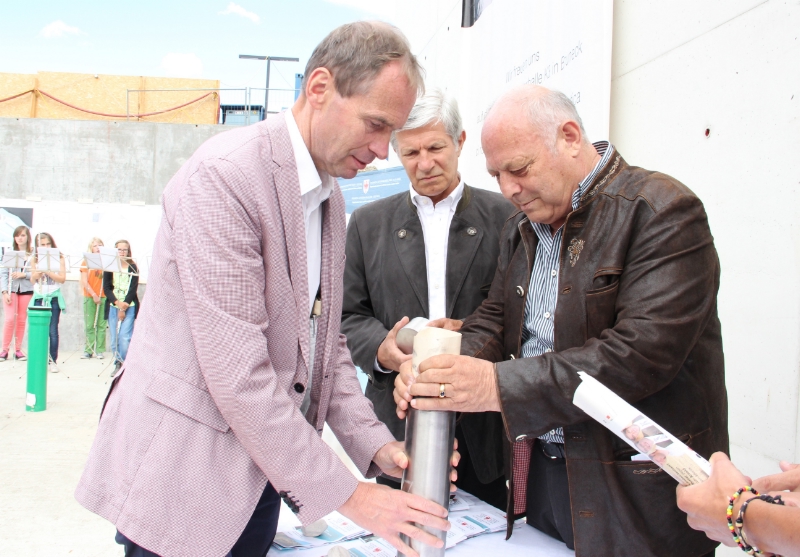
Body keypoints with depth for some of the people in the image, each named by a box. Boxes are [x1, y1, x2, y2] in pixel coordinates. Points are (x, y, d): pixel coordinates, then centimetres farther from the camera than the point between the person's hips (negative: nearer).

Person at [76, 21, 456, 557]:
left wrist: (375, 443, -2)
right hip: (183, 472, -7)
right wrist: (348, 495, -20)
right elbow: (235, 372, -25)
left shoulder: (330, 198, 7)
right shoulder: (223, 175, -21)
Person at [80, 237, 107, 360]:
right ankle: (88, 350, 5)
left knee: (101, 325, -1)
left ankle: (99, 350, 3)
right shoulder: (86, 262, 7)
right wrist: (94, 295, -7)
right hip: (90, 297, 0)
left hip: (103, 297, 0)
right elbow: (84, 281, 1)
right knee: (89, 325, 0)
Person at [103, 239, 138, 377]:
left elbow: (133, 289, -3)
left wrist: (124, 307, -9)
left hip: (129, 307, -2)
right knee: (115, 338, 2)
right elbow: (106, 288, 2)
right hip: (113, 306, 2)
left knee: (124, 337, -13)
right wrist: (117, 302, -12)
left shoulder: (133, 267, 3)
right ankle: (118, 364, 12)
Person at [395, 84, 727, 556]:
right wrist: (439, 371, -14)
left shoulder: (662, 210, -15)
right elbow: (493, 321, 9)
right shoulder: (521, 230, 11)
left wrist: (500, 385, -29)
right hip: (538, 471, 7)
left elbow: (643, 349, -25)